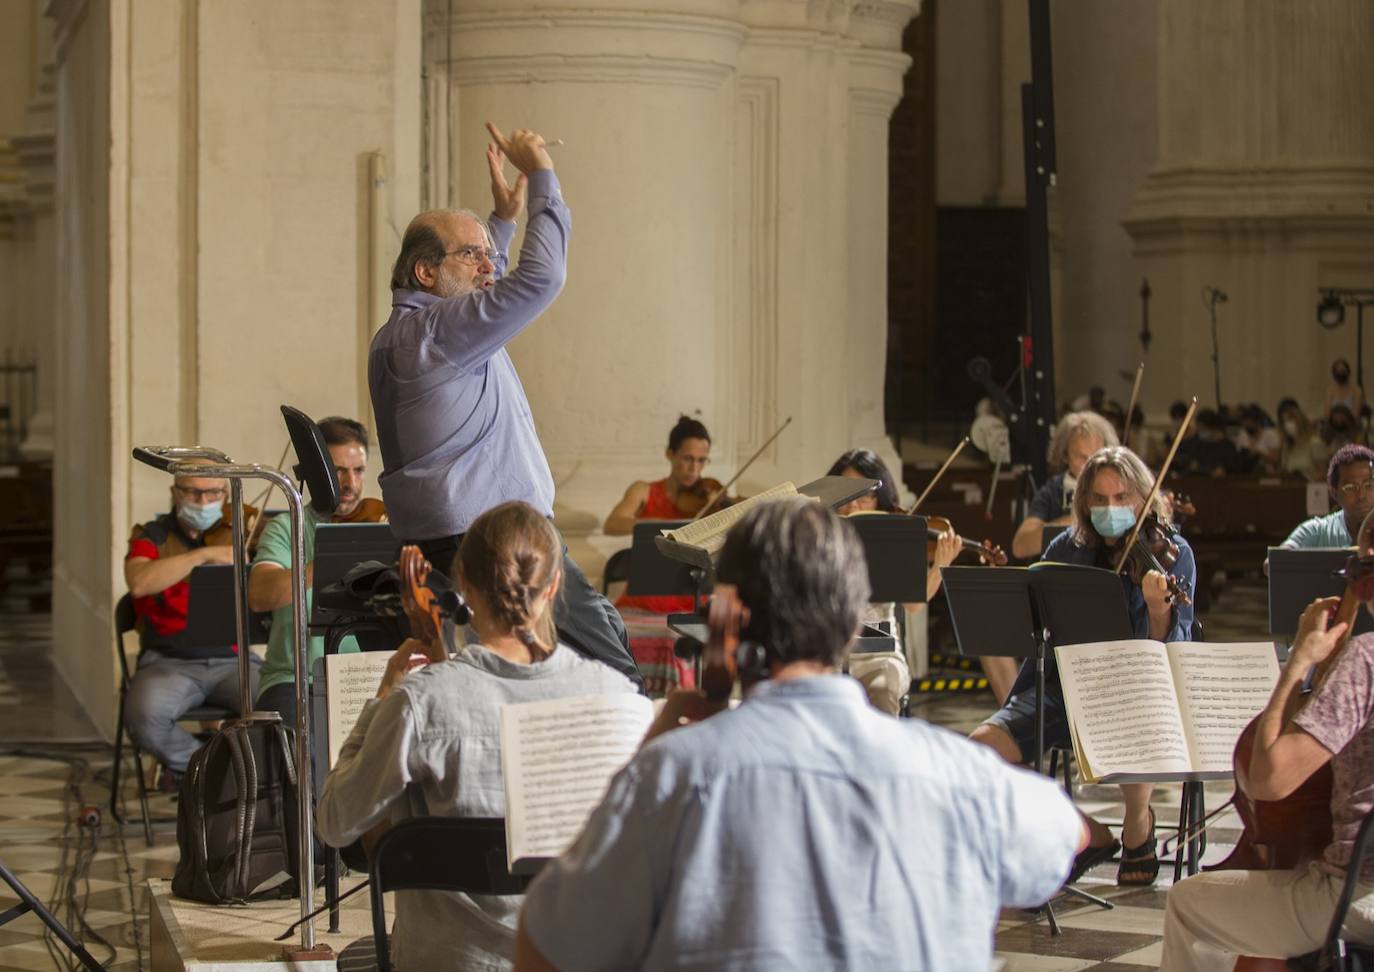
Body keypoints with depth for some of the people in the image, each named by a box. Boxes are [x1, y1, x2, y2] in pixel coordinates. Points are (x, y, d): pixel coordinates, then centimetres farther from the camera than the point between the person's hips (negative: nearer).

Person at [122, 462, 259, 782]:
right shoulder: (152, 537, 6)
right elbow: (139, 582, -17)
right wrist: (204, 554, -23)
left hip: (233, 660, 2)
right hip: (169, 662, -2)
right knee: (143, 715, -33)